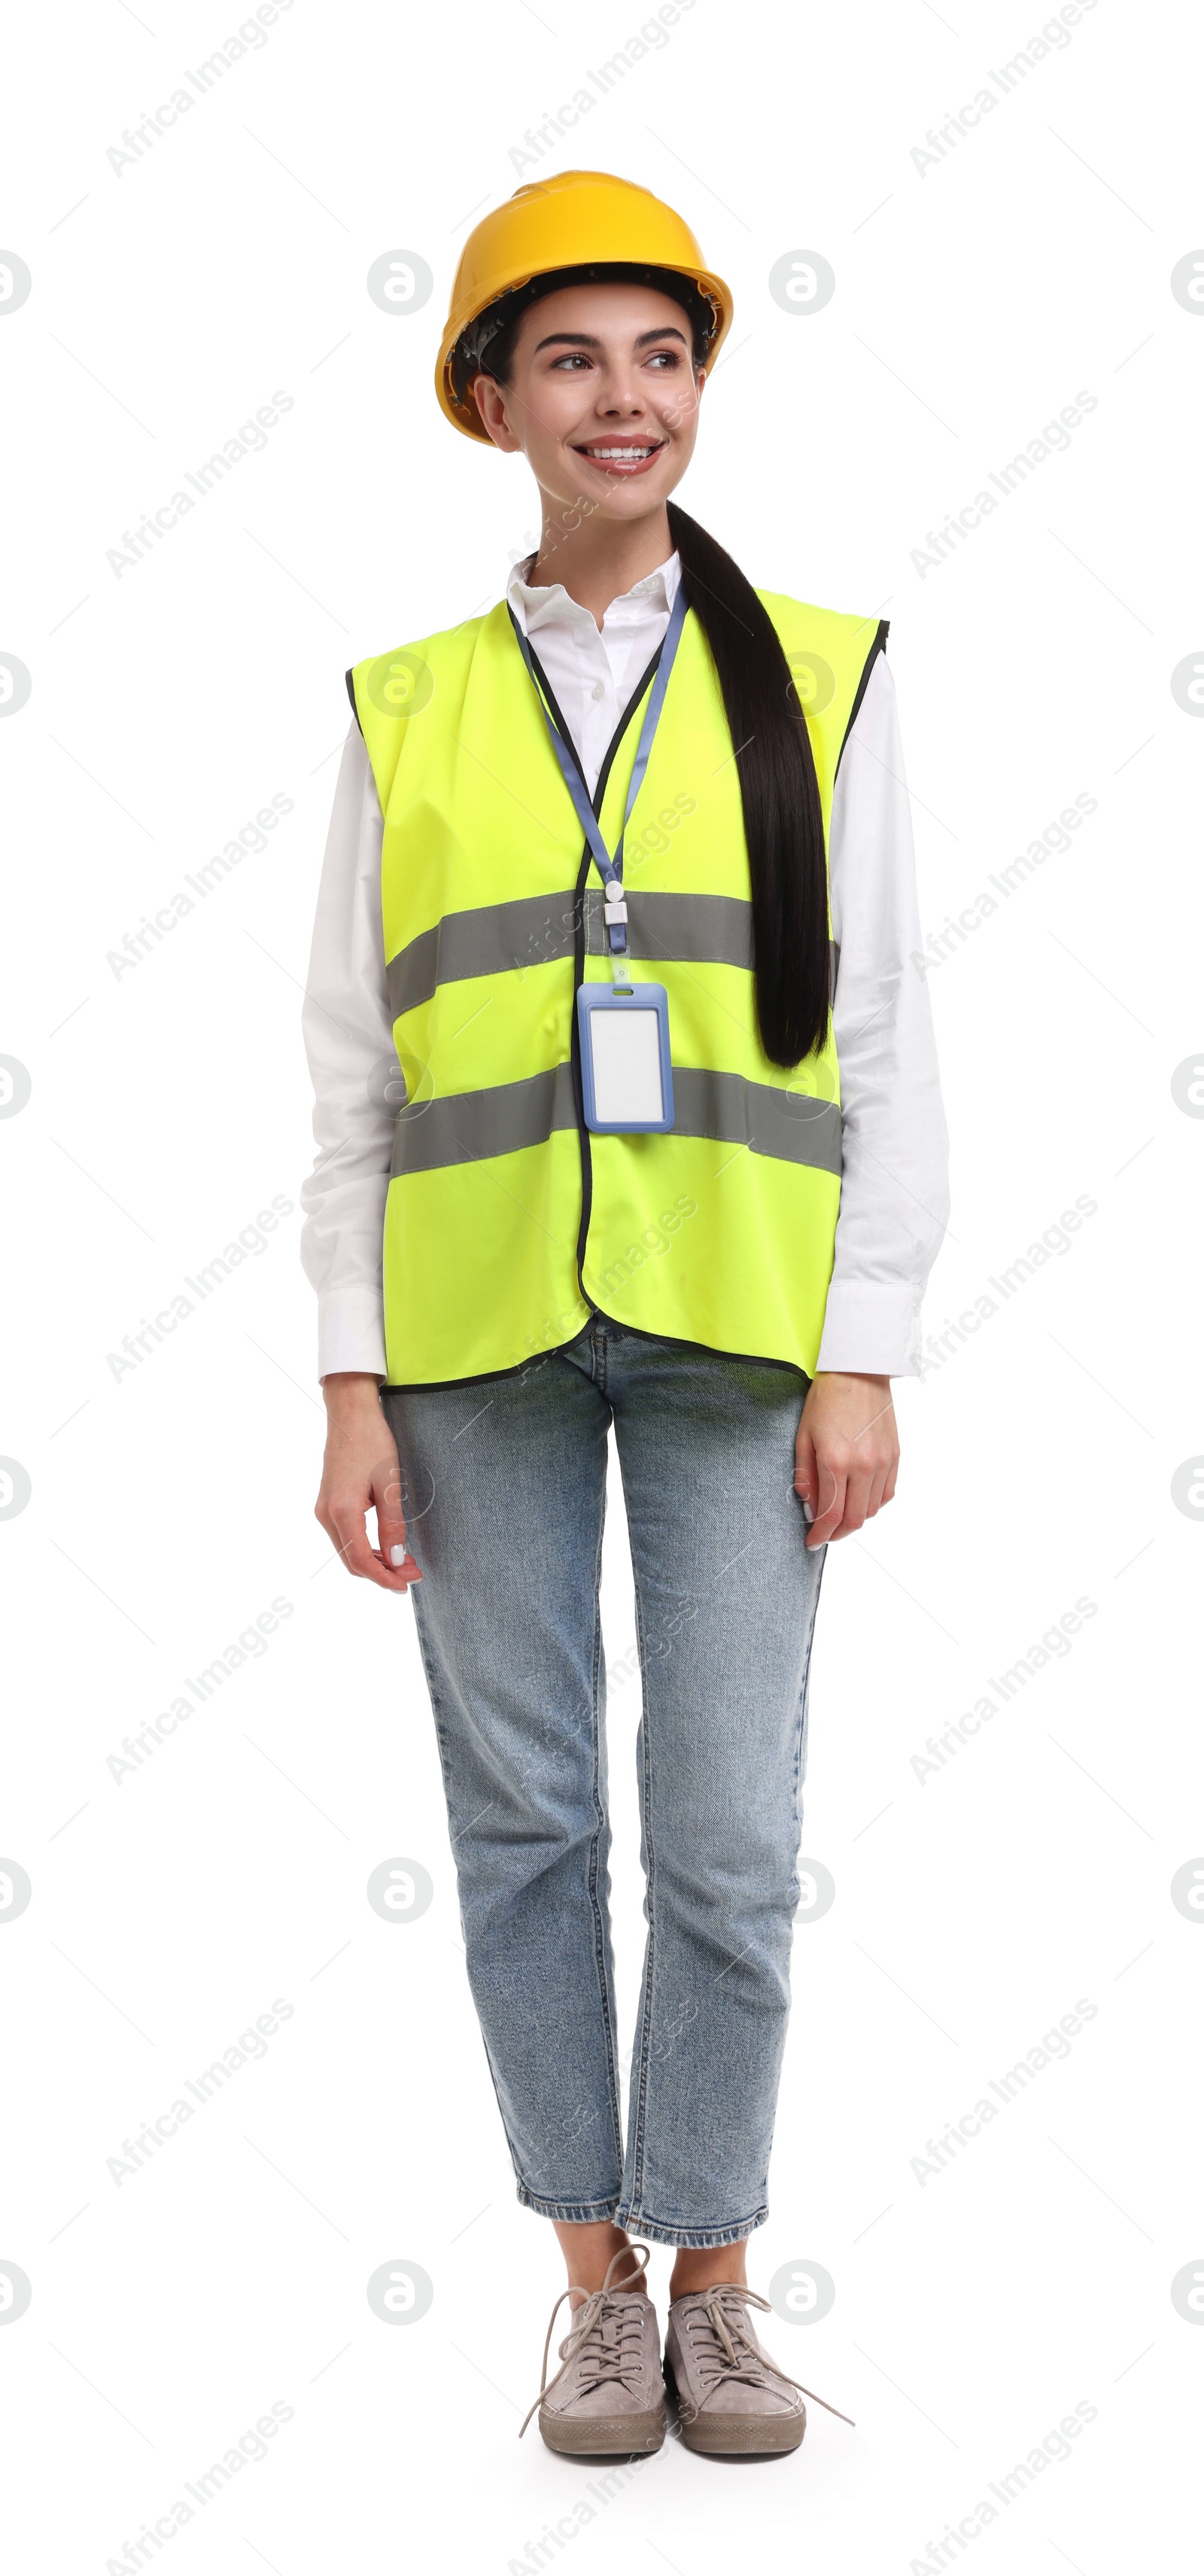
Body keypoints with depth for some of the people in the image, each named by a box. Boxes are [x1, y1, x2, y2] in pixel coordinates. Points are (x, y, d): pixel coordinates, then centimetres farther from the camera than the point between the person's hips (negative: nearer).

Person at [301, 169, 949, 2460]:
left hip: (736, 1329, -1)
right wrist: (354, 1379, 0)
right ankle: (597, 2280, 21)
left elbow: (884, 1039, 3)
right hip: (480, 1332, 1)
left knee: (732, 1833, 0)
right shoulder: (407, 708, 7)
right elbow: (351, 1065, 7)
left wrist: (865, 1352, -3)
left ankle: (711, 2273, 19)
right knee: (526, 1815, 6)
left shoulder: (820, 679, 5)